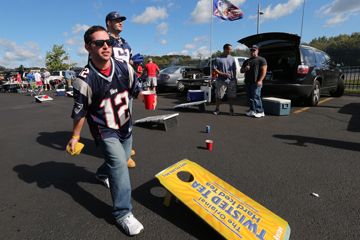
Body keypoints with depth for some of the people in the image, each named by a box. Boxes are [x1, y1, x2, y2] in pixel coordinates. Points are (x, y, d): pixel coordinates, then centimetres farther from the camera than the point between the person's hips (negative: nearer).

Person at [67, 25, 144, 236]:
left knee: (120, 161, 22)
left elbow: (136, 89, 7)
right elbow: (80, 111, -9)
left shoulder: (125, 68, -10)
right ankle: (123, 213, -4)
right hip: (104, 130, -5)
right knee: (119, 164, -18)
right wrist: (75, 136, -2)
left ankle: (102, 174, 57)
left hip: (126, 125, 6)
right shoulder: (85, 80, -20)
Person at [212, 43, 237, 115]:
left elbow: (234, 69, 15)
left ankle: (231, 109, 20)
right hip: (221, 81, -4)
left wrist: (234, 78, 8)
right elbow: (214, 69, -7)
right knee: (219, 96, 2)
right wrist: (223, 74, -16)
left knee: (232, 96, 7)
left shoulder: (232, 58, 11)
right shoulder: (218, 59, -3)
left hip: (231, 80, 4)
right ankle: (217, 109, 17)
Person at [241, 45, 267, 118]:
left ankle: (260, 112, -4)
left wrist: (260, 80, -19)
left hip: (256, 83, -7)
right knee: (250, 97, 7)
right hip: (247, 82, 7)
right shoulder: (246, 61, 22)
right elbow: (241, 70, 25)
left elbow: (264, 71, -7)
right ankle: (252, 110, 15)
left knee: (256, 97, -11)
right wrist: (245, 69, 0)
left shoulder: (261, 60, 2)